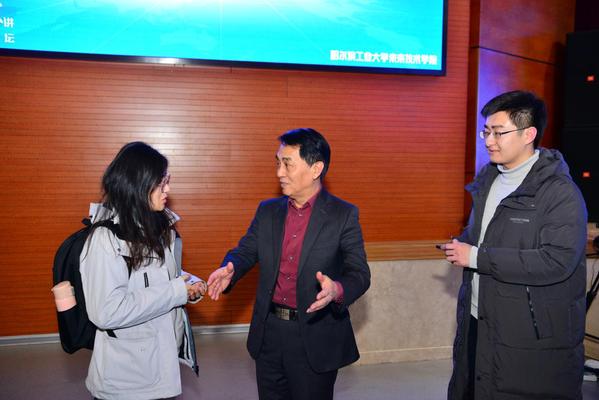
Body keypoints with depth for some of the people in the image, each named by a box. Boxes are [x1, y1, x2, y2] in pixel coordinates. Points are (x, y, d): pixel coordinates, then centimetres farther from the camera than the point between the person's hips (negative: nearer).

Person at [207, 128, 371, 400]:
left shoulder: (344, 215, -9)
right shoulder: (267, 211, 5)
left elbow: (359, 273, -10)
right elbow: (245, 251, 8)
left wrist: (337, 290, -32)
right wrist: (230, 269, -14)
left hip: (315, 339, -4)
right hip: (269, 334, 4)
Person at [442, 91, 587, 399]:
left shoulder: (560, 192, -14)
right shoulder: (488, 179, 10)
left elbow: (557, 261, -24)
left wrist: (476, 257, -22)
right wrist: (461, 245, -2)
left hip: (532, 339, -7)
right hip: (476, 325, 7)